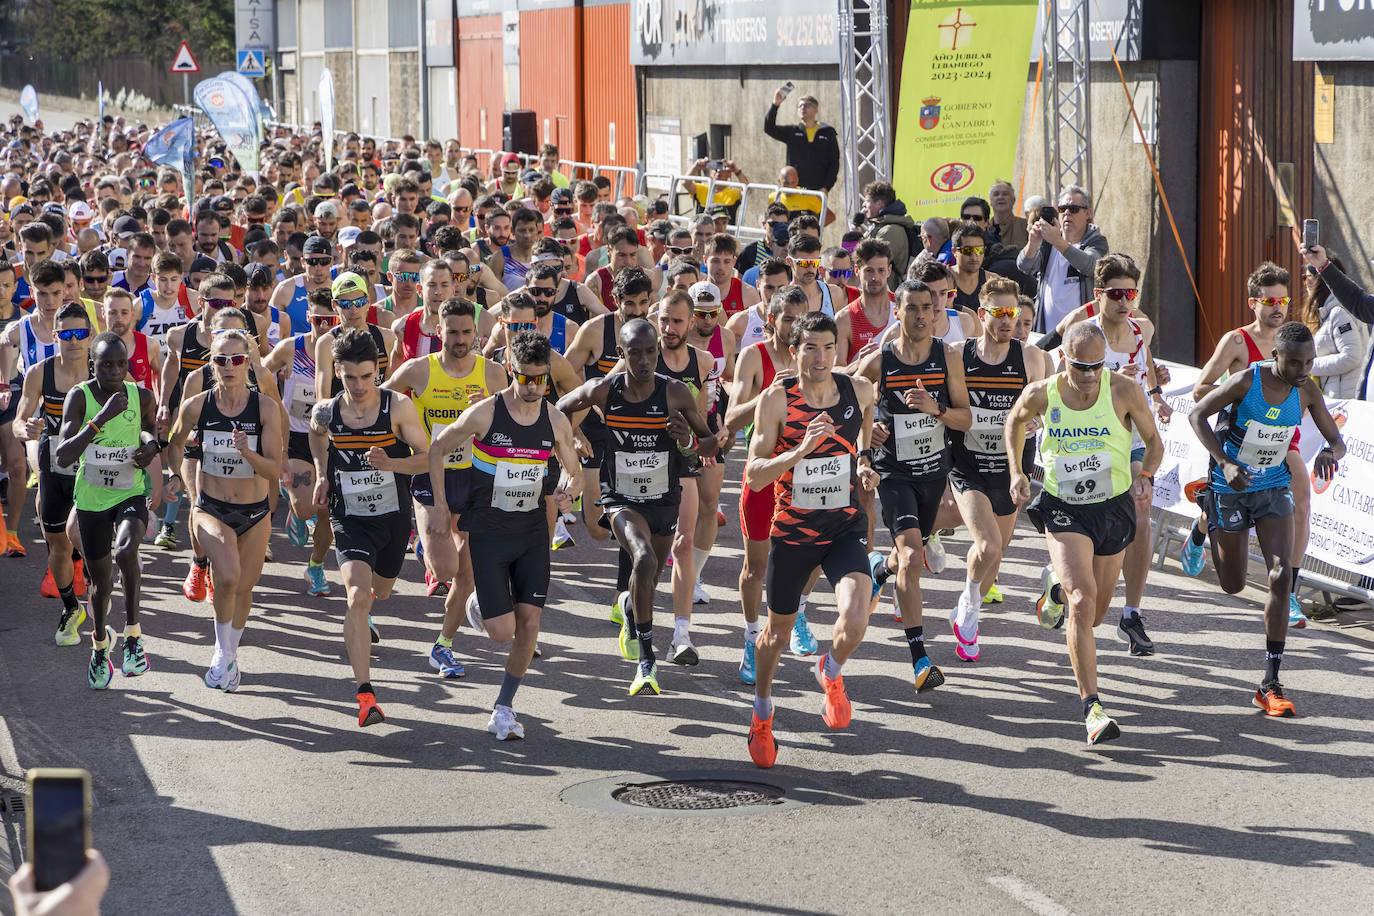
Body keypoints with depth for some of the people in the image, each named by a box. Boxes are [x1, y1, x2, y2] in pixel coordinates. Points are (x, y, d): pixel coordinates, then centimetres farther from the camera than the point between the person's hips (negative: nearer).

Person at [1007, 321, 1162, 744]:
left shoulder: (1124, 390, -12)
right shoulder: (1041, 394, -10)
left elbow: (1154, 441, 2)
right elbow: (1015, 421, 14)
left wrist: (1146, 476, -17)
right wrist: (1016, 472, 3)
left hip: (1114, 509, 2)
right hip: (1064, 511, -2)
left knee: (1095, 613, 16)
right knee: (1082, 603, -22)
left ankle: (1057, 588, 54)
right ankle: (1091, 707, -21)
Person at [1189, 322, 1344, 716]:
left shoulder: (1307, 390, -11)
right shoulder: (1246, 382, -22)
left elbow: (1337, 439, -2)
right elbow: (1197, 415, -12)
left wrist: (1330, 453, -28)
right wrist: (1224, 462, -24)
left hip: (1274, 488, 3)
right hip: (1231, 488, -3)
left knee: (1281, 573, -14)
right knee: (1233, 585, 11)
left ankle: (1271, 683, -11)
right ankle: (1208, 521, 47)